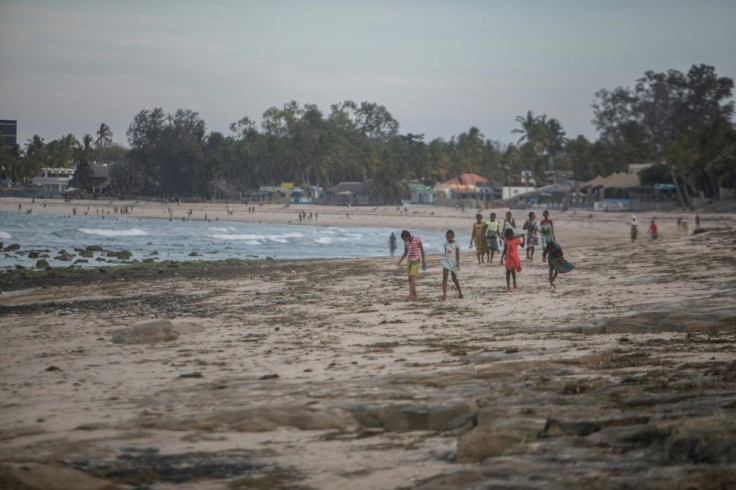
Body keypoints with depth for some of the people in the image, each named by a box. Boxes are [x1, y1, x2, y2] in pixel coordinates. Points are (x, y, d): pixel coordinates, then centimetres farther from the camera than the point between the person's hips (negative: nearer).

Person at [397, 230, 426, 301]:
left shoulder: (417, 240, -15)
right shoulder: (406, 242, 3)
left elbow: (422, 250, -8)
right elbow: (405, 253, 11)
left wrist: (423, 261, -8)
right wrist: (400, 261, 0)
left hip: (416, 261, -6)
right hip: (409, 261, 7)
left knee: (412, 278, -15)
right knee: (410, 279, 5)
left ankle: (410, 296, -20)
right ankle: (415, 296, 12)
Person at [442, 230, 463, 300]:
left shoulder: (456, 244, -7)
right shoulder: (446, 244, 6)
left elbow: (457, 254, -9)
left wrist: (458, 263, -16)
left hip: (453, 263, -3)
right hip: (446, 262, 3)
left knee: (454, 278, 8)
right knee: (444, 277, -12)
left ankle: (459, 292, 30)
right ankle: (444, 294, -18)